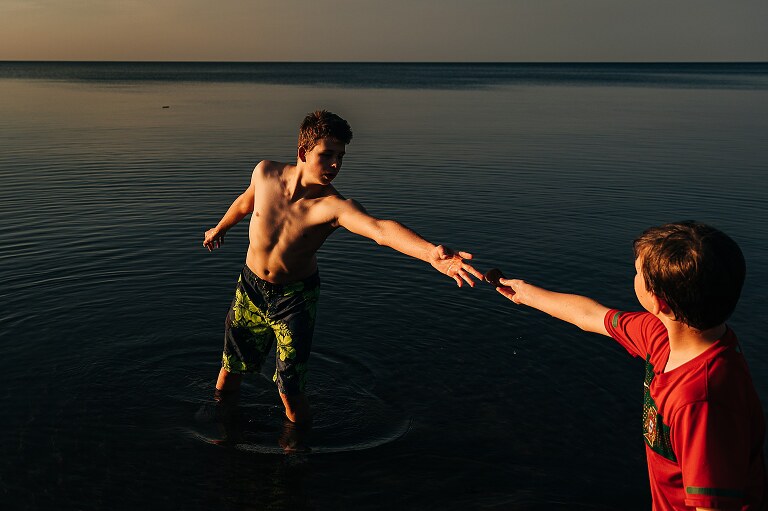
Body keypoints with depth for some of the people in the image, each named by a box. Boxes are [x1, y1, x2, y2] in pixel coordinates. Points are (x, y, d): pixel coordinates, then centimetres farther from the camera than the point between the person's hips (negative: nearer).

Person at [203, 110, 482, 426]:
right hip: (251, 287, 3)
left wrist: (430, 252, -69)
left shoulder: (334, 206, -30)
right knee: (231, 368, 20)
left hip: (295, 297, -3)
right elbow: (246, 202, 7)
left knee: (290, 391, 1)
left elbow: (380, 228, -50)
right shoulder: (266, 173, -18)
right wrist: (219, 229, 27)